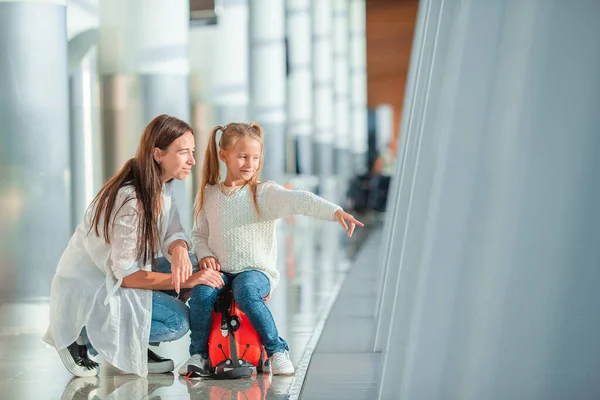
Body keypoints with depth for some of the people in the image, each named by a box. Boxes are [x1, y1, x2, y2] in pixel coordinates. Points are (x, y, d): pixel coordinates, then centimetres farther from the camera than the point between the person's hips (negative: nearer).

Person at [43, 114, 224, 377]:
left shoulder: (163, 186, 0)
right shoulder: (130, 200, -27)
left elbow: (173, 235, -1)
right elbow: (126, 275, -25)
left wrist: (179, 250, -26)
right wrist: (187, 281, -26)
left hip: (113, 279, 9)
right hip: (88, 289, -9)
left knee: (191, 265, -2)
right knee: (178, 320, -21)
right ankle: (86, 338, -8)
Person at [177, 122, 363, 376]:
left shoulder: (265, 194, -3)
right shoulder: (207, 195, 8)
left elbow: (299, 201, -19)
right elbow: (198, 234, 18)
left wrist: (336, 211, -34)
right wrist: (204, 255, -4)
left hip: (257, 271, -3)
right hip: (220, 271, 3)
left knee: (246, 292, -35)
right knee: (201, 293, -27)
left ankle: (277, 350, -18)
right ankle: (199, 353, -7)